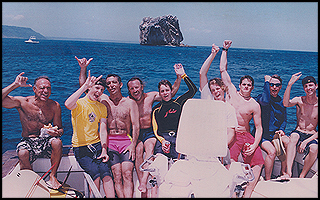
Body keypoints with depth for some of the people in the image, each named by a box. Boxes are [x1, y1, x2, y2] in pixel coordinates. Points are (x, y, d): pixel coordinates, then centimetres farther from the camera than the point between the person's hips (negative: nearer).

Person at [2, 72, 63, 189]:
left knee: (57, 142, -32)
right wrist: (15, 85, -23)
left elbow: (60, 129, 4)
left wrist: (57, 132, -21)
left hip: (46, 140, 1)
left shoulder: (54, 106, -1)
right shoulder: (23, 102, -6)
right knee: (22, 153, -34)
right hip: (28, 141, -1)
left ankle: (52, 177, -13)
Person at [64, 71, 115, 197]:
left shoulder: (102, 107, 13)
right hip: (81, 148, -3)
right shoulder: (79, 104, -2)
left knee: (106, 172, -22)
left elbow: (103, 131, 6)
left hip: (97, 144, 3)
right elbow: (68, 105, -29)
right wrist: (85, 86, -27)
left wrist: (104, 150, -8)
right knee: (95, 172, -25)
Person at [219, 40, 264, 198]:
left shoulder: (254, 105, 5)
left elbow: (259, 128, 4)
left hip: (246, 135, 2)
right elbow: (223, 70, 8)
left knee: (258, 162, -13)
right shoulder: (232, 92, 7)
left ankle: (247, 194, -11)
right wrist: (225, 50, 9)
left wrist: (254, 145, -11)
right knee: (231, 162, -23)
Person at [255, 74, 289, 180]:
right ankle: (267, 180, -14)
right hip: (262, 135, -5)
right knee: (272, 151, -30)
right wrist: (266, 81, -21)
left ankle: (283, 173, -10)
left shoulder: (282, 102, 12)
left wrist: (281, 129, -3)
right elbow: (265, 101, -32)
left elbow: (284, 120, 20)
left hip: (276, 134, 5)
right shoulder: (261, 97, -6)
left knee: (289, 143, -24)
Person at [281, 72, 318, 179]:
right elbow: (286, 104, -23)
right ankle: (288, 173, -42)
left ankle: (301, 177, -17)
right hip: (298, 133, 0)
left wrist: (307, 141, -17)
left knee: (314, 148, -34)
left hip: (312, 136, 0)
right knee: (293, 137, -35)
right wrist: (290, 84, -30)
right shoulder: (299, 100, 0)